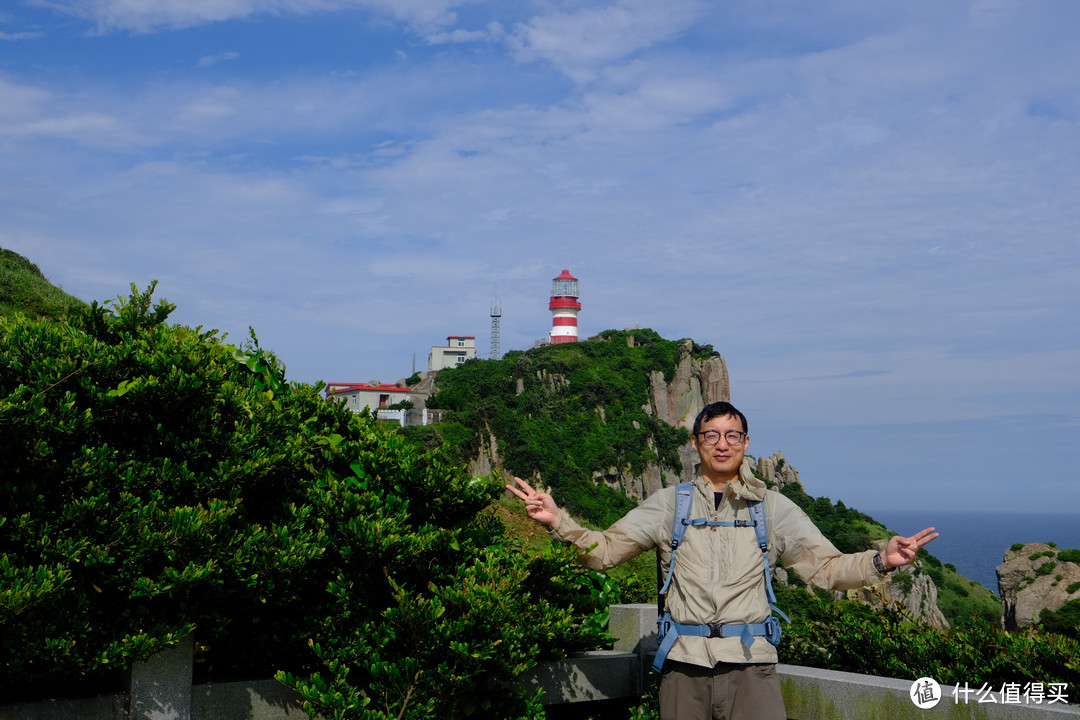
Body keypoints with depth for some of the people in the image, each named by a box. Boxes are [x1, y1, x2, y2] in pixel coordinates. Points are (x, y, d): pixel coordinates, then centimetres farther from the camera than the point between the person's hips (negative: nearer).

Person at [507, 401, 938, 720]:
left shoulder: (773, 508, 10)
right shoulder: (669, 504, 10)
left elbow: (825, 566, 4)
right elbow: (604, 551, 9)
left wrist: (882, 561, -13)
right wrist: (557, 521, -6)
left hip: (749, 664, -1)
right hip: (683, 662, 1)